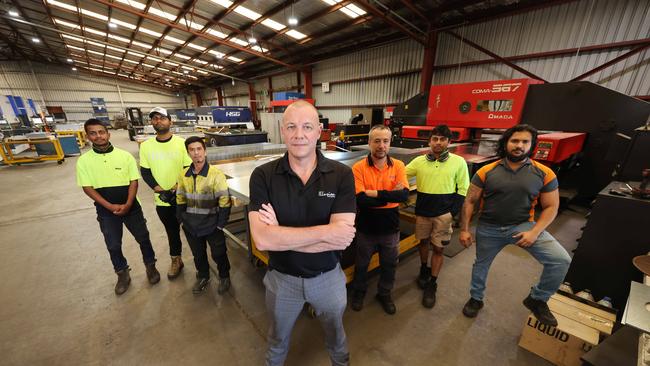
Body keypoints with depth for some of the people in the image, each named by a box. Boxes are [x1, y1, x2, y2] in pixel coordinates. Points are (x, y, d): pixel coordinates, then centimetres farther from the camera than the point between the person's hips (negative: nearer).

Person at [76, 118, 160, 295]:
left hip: (131, 207, -1)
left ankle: (150, 265, 32)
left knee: (143, 238, 11)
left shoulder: (125, 155, -6)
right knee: (113, 246, 13)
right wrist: (110, 206, -15)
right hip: (106, 211, 1)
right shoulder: (83, 161, -4)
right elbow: (87, 188, -4)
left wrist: (127, 205, -16)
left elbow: (134, 181, -6)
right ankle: (122, 274, 34)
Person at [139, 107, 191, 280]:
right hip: (162, 199, 3)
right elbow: (145, 172, 2)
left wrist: (176, 188, -16)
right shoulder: (146, 145, 1)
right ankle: (176, 260, 35)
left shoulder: (182, 143, -8)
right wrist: (159, 190, -12)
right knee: (171, 230, 17)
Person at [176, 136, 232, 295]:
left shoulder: (216, 174, -17)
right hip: (191, 226, 5)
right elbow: (180, 200, 10)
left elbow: (224, 202, -16)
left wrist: (220, 225, -14)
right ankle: (203, 277, 46)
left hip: (212, 225, -4)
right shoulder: (184, 176, 0)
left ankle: (224, 277, 36)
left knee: (218, 254, 9)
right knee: (198, 254, 21)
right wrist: (182, 220, 6)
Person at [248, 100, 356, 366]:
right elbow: (261, 239, -27)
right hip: (282, 278, 1)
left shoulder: (341, 175, -18)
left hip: (328, 276, 0)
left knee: (335, 334, 30)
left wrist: (280, 234, -26)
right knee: (278, 339, 31)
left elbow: (341, 238, -26)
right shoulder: (263, 176, -17)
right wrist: (324, 231, -29)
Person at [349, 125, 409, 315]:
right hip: (366, 228, -2)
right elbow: (360, 200, -25)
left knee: (389, 264, 23)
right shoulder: (359, 168, -16)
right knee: (361, 263, 21)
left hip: (391, 228, 3)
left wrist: (376, 194, -24)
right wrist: (390, 195, -21)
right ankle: (358, 291, 50)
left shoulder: (398, 166, -6)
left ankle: (385, 294, 50)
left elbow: (404, 194, -19)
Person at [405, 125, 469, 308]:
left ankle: (431, 285, 24)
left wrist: (453, 212, -7)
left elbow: (463, 190, -1)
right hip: (422, 211, 2)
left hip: (444, 213, -1)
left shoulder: (458, 162, -4)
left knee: (438, 248, 7)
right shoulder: (419, 161, -2)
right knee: (423, 242, 18)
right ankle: (424, 270, 44)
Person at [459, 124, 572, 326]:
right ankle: (476, 299, 43)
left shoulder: (544, 173, -6)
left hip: (523, 225, 1)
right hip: (488, 228, 0)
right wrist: (464, 230, -8)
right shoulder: (486, 171, -10)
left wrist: (534, 232, -14)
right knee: (481, 264, 16)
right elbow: (470, 201, -6)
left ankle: (537, 299, 13)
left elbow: (551, 207, 0)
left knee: (561, 260, -16)